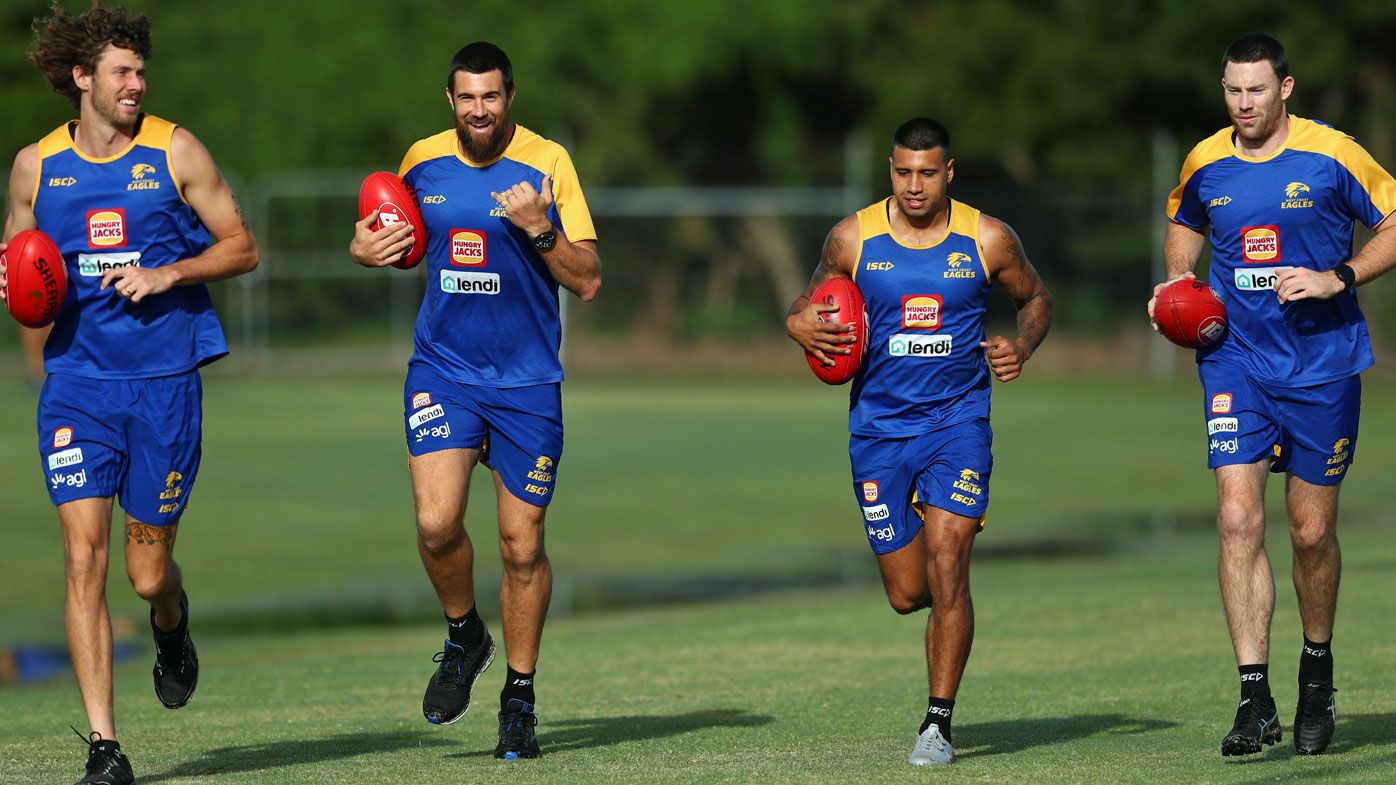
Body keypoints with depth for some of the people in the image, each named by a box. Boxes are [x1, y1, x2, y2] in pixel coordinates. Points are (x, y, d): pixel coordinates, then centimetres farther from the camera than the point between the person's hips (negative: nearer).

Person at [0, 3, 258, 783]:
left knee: (149, 569, 3)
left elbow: (242, 246, 3)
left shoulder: (174, 151, -1)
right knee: (84, 558, -10)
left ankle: (173, 630, 43)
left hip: (164, 380, -1)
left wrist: (168, 274, -12)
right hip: (76, 379, 1)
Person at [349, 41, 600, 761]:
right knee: (436, 523, -17)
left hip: (527, 380, -1)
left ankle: (519, 698, 18)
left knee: (522, 544, 2)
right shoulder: (421, 161, 3)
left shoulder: (548, 164, -6)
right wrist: (368, 248, 0)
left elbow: (588, 282, -7)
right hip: (442, 370, 1)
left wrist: (539, 228, -22)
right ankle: (464, 638, 13)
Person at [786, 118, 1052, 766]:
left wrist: (1021, 347, -7)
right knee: (907, 593, 4)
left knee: (946, 570, -16)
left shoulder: (987, 239, -3)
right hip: (879, 428, 2)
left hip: (958, 421, -2)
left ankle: (939, 722, -6)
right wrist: (802, 327, -11)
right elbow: (810, 307, 12)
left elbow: (1035, 298, 14)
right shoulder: (853, 238, -1)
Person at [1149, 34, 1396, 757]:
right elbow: (1183, 226, 24)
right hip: (1236, 363, 2)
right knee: (1238, 519, -12)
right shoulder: (1205, 164, 3)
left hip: (1323, 365, -2)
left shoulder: (1330, 156, -8)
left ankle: (1317, 668, 30)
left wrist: (1337, 278, -15)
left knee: (1311, 532, 4)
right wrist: (1177, 282, 4)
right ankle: (1255, 699, -12)